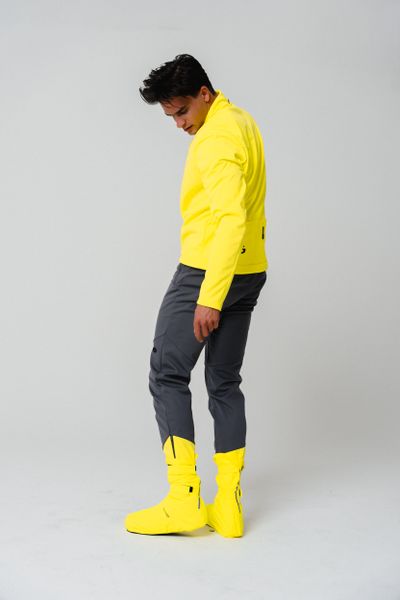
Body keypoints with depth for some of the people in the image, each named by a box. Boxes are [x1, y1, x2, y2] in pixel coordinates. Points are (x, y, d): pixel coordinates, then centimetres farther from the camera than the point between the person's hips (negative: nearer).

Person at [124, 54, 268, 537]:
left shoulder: (216, 140, -17)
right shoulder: (242, 121, 15)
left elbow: (232, 220, -27)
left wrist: (209, 298, -29)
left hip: (207, 274, -10)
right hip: (249, 272, 10)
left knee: (167, 375, 0)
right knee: (225, 384, 10)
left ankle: (182, 500, 1)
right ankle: (228, 508, 14)